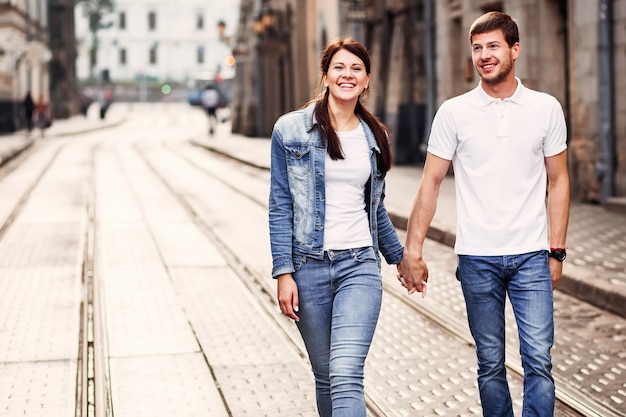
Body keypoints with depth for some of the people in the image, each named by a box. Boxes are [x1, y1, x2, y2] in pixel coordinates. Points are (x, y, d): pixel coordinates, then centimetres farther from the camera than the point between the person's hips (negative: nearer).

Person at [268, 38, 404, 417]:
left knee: (346, 375, -14)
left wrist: (399, 257, 28)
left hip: (360, 265, 1)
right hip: (309, 266, -1)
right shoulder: (291, 130, -1)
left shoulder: (376, 137, 8)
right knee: (326, 377, 9)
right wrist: (284, 273, -7)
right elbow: (280, 207, -1)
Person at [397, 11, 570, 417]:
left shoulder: (547, 108, 3)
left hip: (531, 257, 0)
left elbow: (558, 182, 8)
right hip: (477, 258, 0)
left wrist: (556, 251, 4)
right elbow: (431, 183, 3)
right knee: (491, 364, 8)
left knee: (539, 359, -7)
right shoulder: (454, 112, 1)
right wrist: (413, 252, 0)